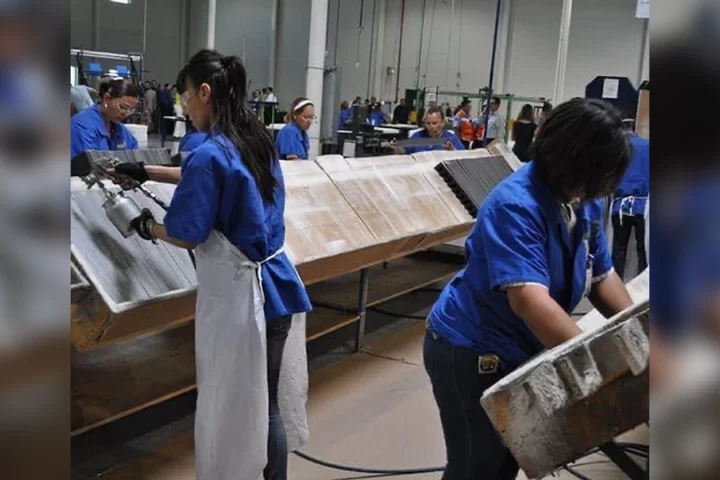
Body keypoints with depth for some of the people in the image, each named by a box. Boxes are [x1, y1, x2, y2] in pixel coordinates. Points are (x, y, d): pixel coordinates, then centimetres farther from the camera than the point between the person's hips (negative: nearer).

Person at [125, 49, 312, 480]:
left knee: (230, 409, 8)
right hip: (272, 285, 8)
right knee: (266, 404, 18)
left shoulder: (211, 154, -17)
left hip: (235, 292, -8)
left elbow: (186, 236, -14)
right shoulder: (259, 140, 7)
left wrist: (150, 227, 7)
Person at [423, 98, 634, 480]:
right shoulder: (515, 206, -29)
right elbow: (530, 301, -38)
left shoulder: (584, 203, -4)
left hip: (522, 352, 8)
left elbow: (601, 276, 6)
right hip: (471, 352, -8)